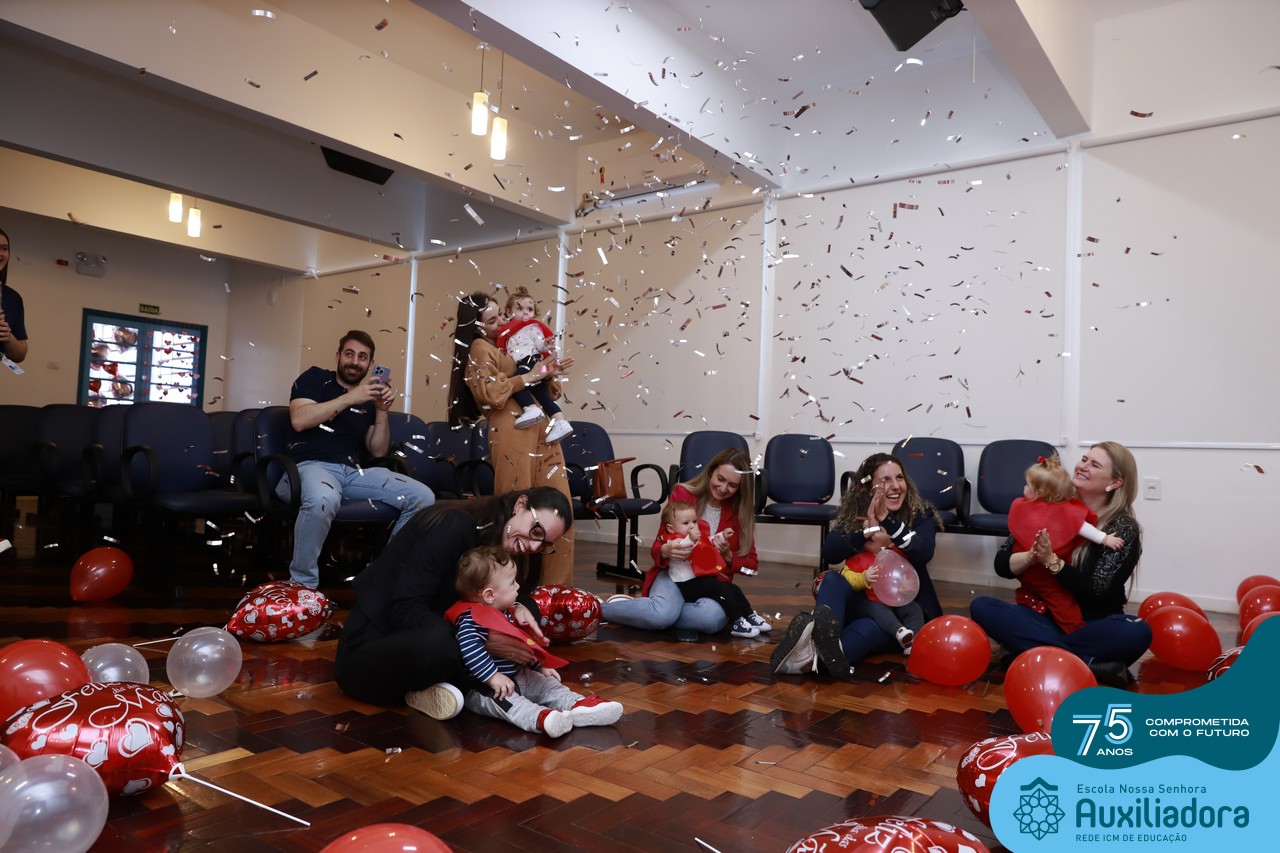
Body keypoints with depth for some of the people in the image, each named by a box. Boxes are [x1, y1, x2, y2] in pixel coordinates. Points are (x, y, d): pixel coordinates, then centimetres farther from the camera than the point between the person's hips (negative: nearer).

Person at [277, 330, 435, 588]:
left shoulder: (369, 397, 20)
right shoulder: (315, 378, 9)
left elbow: (378, 451, 15)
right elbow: (299, 420, -10)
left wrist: (382, 411, 1)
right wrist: (350, 397, -13)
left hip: (354, 471, 5)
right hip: (310, 466, -5)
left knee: (423, 497, -14)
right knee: (323, 499, -42)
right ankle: (302, 584, -21)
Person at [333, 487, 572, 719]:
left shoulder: (499, 550, 4)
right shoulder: (455, 526, -22)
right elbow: (406, 610, -26)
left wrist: (517, 609, -21)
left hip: (425, 642, 8)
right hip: (367, 653, -8)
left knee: (527, 611, -5)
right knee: (437, 643, -41)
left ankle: (429, 685, -11)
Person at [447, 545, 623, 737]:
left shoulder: (505, 613, 14)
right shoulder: (471, 620, -20)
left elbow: (520, 644, 23)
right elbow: (470, 650, -36)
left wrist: (541, 667, 19)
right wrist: (493, 677, -36)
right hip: (484, 688, -10)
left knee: (546, 684, -6)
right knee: (507, 702, -35)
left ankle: (578, 705, -26)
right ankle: (540, 718, -61)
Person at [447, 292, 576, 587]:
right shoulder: (479, 348, 0)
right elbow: (491, 394, -14)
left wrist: (548, 374, 9)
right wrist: (529, 377, -8)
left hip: (542, 431, 8)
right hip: (513, 433, -8)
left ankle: (556, 585, 9)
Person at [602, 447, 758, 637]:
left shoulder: (741, 510, 2)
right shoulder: (682, 494, -4)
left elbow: (751, 564, 5)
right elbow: (658, 545, -4)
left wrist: (727, 556, -18)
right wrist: (666, 551, -30)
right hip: (673, 573, -2)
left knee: (714, 619, -36)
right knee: (662, 613, -38)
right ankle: (599, 608, -12)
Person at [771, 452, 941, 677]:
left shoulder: (921, 513, -2)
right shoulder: (853, 513, 3)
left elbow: (924, 554, -22)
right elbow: (829, 553, -13)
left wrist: (887, 520, -35)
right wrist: (866, 535, -30)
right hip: (862, 601, 2)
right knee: (832, 579, -29)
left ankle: (817, 656, -65)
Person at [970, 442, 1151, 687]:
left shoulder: (1124, 528, -6)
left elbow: (1096, 592, -17)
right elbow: (1002, 564, -3)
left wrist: (1051, 561, -26)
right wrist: (1031, 557, -22)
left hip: (1093, 626, -2)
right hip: (1043, 617, 3)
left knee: (1137, 633, -32)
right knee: (981, 607, -23)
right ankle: (1089, 664, -28)